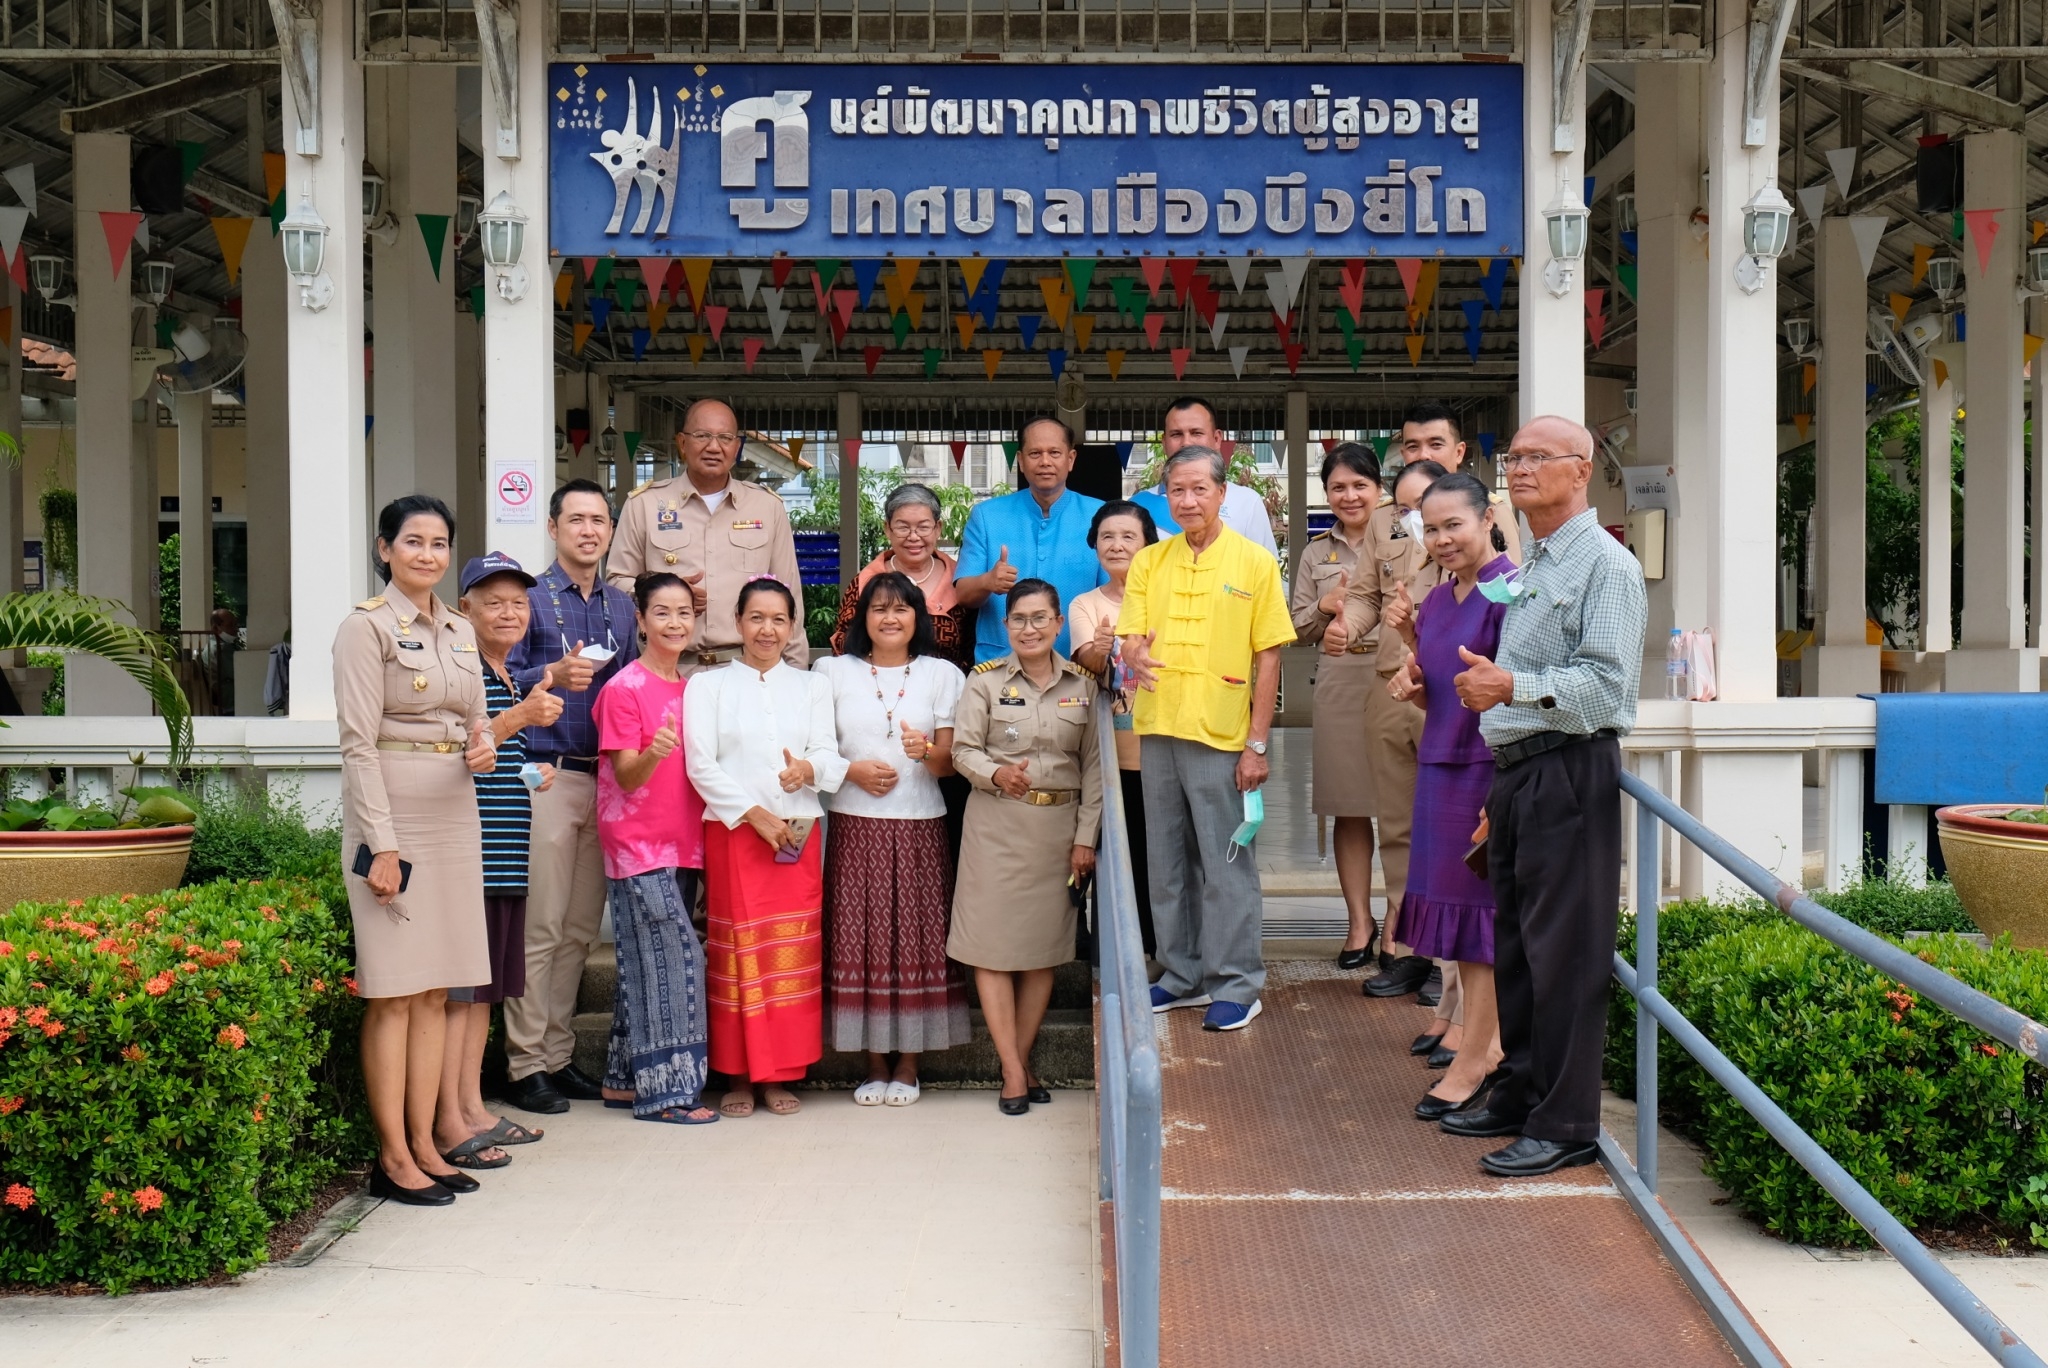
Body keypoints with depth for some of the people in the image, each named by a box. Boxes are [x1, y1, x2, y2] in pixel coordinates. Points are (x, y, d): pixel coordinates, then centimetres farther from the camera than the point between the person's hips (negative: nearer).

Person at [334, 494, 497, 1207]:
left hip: (454, 813, 7)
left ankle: (424, 1144, 16)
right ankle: (392, 1158, 4)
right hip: (391, 814, -7)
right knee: (393, 991, -3)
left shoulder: (459, 631, 14)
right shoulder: (367, 627, -7)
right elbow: (359, 743, -12)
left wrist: (485, 748, -3)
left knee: (437, 988, 9)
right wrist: (383, 846, -17)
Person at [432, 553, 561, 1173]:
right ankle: (448, 1122, 1)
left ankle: (473, 1108, 22)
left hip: (507, 855, 9)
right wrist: (519, 716, -28)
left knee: (488, 984, 14)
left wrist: (535, 775, 14)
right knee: (456, 984, -5)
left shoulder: (515, 681, 19)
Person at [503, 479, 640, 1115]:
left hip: (607, 778, 5)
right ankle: (526, 1064, 2)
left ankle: (558, 1054, 18)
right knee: (540, 928, -6)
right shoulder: (530, 598, 0)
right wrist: (553, 674, -20)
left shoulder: (622, 606, 16)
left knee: (580, 930, 9)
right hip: (547, 776, -5)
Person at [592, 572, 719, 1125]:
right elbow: (627, 777, -13)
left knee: (649, 963, 10)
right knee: (676, 956, -11)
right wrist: (654, 752, -32)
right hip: (637, 843, -7)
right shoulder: (623, 689, -8)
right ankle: (667, 1088, -4)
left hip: (682, 842, 7)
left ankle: (624, 1080, 18)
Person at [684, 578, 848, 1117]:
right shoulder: (708, 685, 7)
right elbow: (701, 764, -3)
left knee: (793, 955, 1)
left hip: (798, 835, 2)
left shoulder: (813, 686, 16)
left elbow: (829, 757, 5)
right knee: (738, 954, -2)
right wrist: (755, 814, -12)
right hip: (731, 832, -2)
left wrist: (808, 769, -19)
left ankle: (780, 1074, 9)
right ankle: (738, 1075, 6)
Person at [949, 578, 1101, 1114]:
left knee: (1044, 946, 6)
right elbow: (963, 749, -2)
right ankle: (1013, 1070, 4)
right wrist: (995, 773, -23)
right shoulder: (985, 680, 2)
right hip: (996, 824, -2)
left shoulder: (1083, 686, 6)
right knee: (993, 944, -4)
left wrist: (1086, 837, 0)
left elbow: (1093, 766, 6)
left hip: (1058, 827, 2)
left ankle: (1022, 1058, 19)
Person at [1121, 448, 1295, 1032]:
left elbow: (1268, 657, -3)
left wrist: (1257, 743, -8)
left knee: (1227, 864, 0)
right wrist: (1135, 658, -22)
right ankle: (1183, 975, 23)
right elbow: (1131, 639, 4)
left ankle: (1236, 984, 11)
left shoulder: (1255, 562, -2)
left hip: (1221, 735, -4)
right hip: (1158, 731, 4)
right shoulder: (1149, 562, 8)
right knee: (1167, 862, 11)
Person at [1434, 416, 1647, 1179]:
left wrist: (1514, 686, -28)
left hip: (1569, 774, -9)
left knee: (1564, 951, -5)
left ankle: (1565, 1124, 3)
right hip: (1516, 772, 9)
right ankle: (1520, 1095, 26)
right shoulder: (1531, 568, 20)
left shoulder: (1606, 565, -9)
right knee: (1514, 945, 14)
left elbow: (1607, 684, -19)